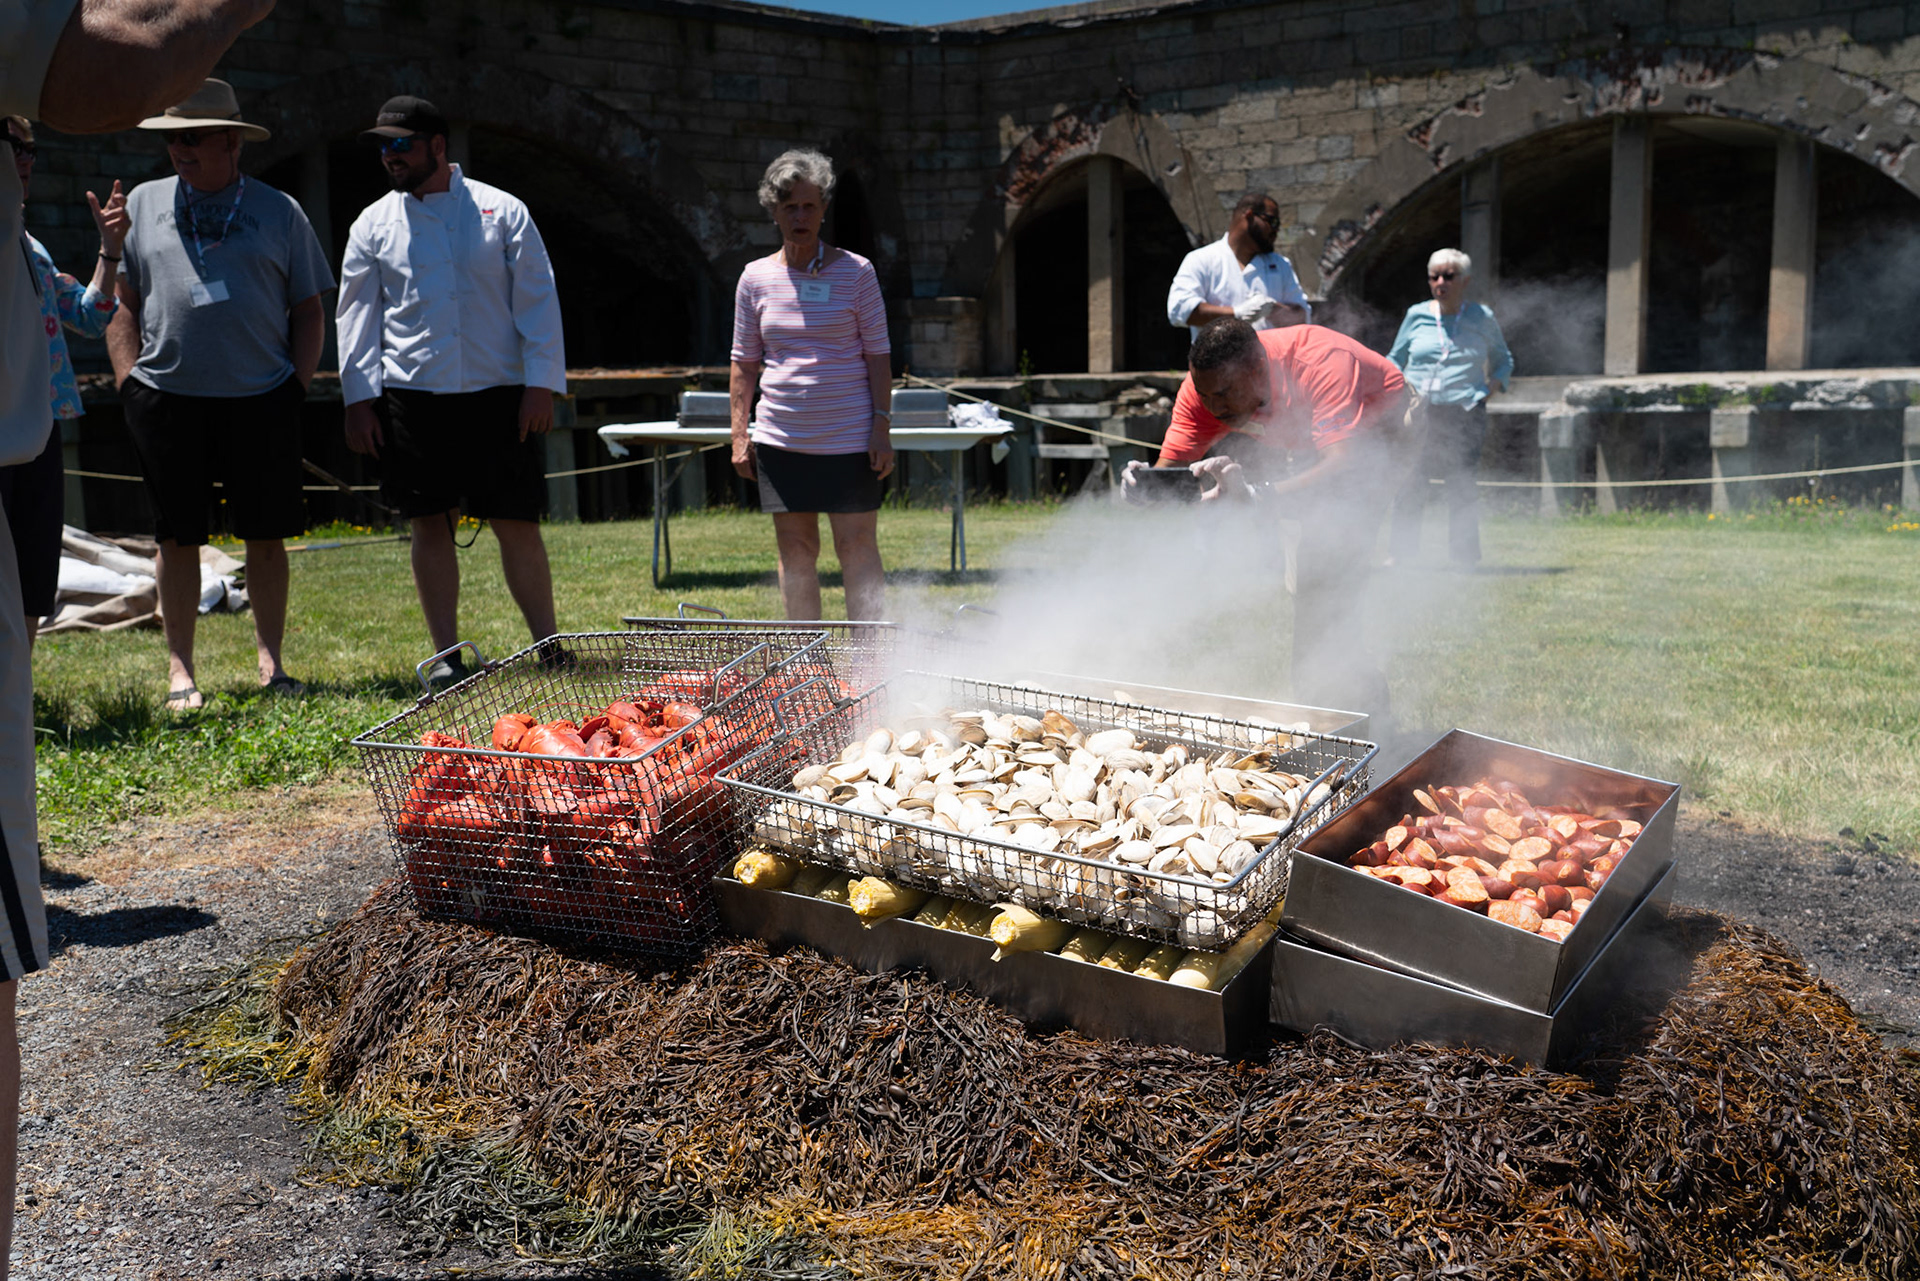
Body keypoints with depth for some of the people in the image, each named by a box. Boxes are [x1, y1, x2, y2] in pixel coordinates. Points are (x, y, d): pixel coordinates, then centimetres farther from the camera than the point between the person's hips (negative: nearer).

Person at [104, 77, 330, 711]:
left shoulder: (278, 210, 8)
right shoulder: (143, 202, 12)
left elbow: (308, 308, 10)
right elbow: (120, 301, 14)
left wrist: (297, 381, 0)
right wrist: (129, 379, 4)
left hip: (262, 399, -1)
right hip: (167, 398, 1)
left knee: (267, 536, 2)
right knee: (178, 538, 4)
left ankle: (270, 662, 14)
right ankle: (180, 670, 13)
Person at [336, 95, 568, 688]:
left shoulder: (501, 211, 5)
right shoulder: (373, 224, 10)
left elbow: (537, 300, 2)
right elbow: (357, 313, 10)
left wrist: (541, 384, -5)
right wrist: (360, 398, 1)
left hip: (497, 395, -2)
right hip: (411, 396, 2)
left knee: (517, 523, -1)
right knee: (430, 525, 3)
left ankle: (550, 646, 10)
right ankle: (446, 653, 12)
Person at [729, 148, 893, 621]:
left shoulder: (855, 271, 0)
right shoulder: (756, 277, 6)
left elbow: (878, 354, 1)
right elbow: (744, 362, 11)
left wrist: (882, 426, -7)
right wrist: (739, 433, 4)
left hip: (849, 436, -2)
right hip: (780, 437, 3)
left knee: (858, 550, -2)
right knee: (795, 551, 6)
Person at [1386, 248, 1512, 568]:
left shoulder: (1483, 318, 11)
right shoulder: (1417, 315, 12)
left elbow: (1504, 359, 25)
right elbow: (1393, 359, 22)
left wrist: (1496, 381, 5)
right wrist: (1400, 382, 1)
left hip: (1464, 413, -1)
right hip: (1418, 411, 1)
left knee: (1461, 485, -6)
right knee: (1409, 484, -4)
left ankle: (1464, 555, 4)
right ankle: (1400, 552, 6)